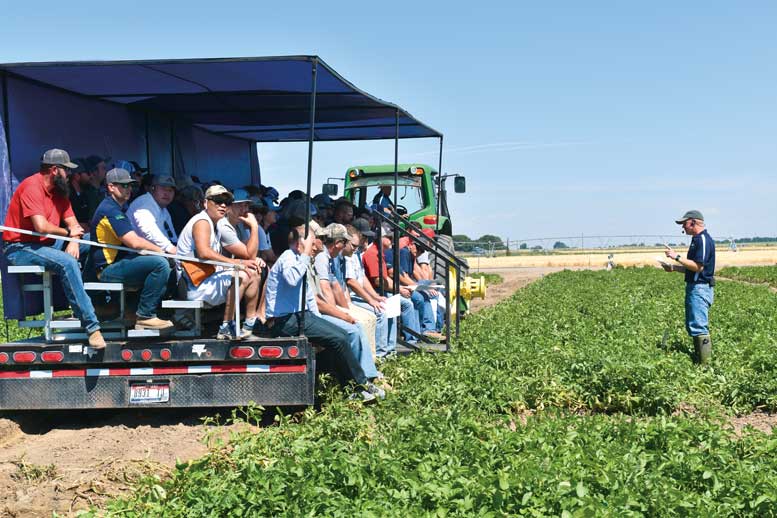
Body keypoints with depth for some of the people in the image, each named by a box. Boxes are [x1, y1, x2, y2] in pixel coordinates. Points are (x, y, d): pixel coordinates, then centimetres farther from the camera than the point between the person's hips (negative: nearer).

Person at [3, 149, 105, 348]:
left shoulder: (58, 190, 12)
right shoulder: (32, 186, -15)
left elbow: (73, 223, 10)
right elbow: (41, 226, -26)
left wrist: (74, 241, -13)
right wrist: (68, 232, -8)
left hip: (45, 246, 9)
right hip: (20, 248, -9)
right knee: (67, 263, -31)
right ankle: (92, 326, -29)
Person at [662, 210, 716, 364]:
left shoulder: (703, 239, -16)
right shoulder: (697, 239, 17)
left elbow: (698, 266, -23)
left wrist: (677, 257, -19)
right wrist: (674, 268, 14)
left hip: (700, 288, -11)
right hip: (694, 287, 11)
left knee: (699, 327, -10)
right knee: (692, 325, 15)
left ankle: (705, 364, -7)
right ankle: (698, 359, 22)